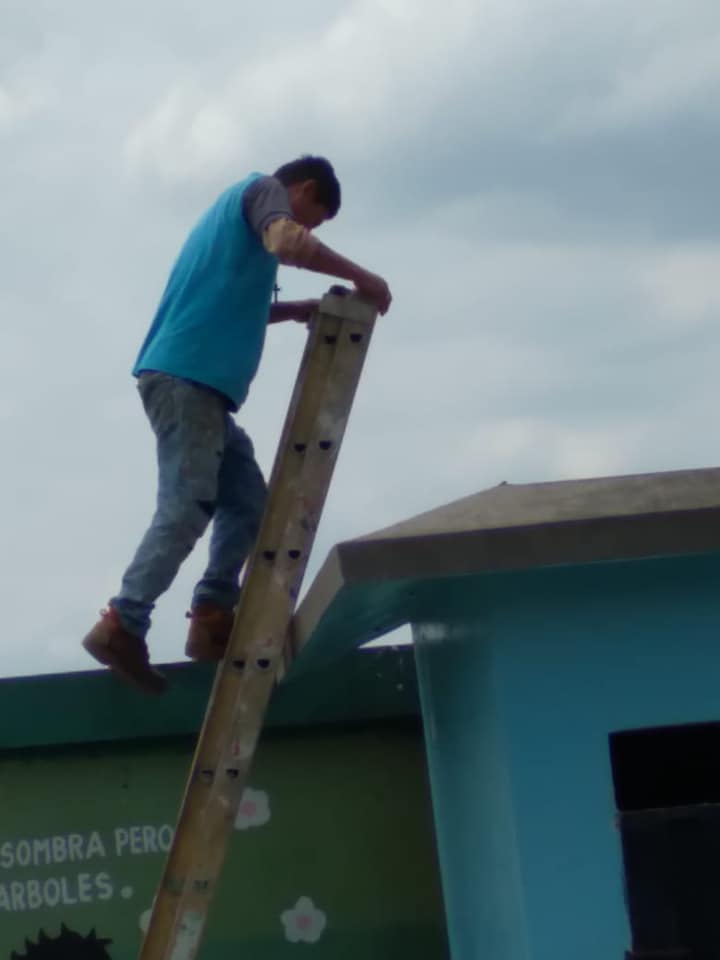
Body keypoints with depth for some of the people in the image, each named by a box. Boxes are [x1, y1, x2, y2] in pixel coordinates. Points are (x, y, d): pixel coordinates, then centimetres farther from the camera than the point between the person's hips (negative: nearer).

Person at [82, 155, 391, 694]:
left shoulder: (234, 208, 31)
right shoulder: (265, 189, 4)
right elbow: (286, 242, -19)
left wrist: (295, 311, 28)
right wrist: (360, 278, -10)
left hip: (195, 380, 10)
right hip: (185, 376, -10)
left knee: (246, 501, 8)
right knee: (185, 509, -14)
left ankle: (214, 616, 2)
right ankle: (123, 625, -17)